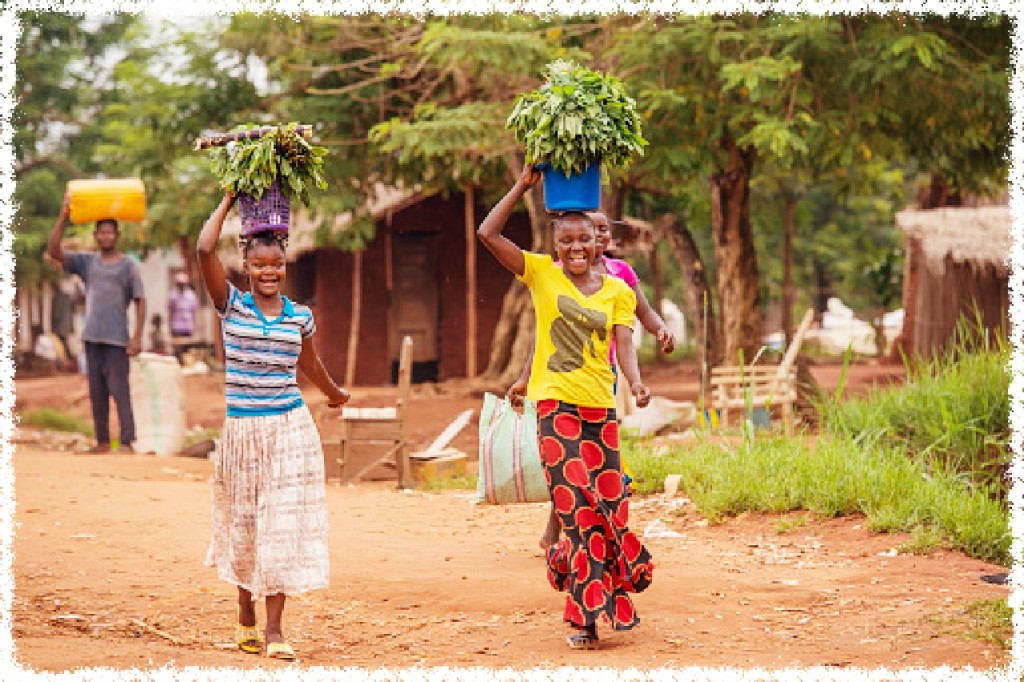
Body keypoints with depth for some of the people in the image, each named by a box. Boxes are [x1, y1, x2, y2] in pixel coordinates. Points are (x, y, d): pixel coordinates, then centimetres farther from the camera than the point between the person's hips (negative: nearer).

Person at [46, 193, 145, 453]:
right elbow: (54, 251, -1)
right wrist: (63, 217, -8)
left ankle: (127, 443, -7)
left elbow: (140, 302, -2)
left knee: (119, 390, -7)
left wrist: (137, 337, -11)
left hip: (117, 339, -4)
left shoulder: (129, 266, 1)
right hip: (92, 337, 4)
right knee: (96, 392, 7)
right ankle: (102, 441, 14)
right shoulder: (86, 262, 9)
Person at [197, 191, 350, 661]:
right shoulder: (231, 306, -2)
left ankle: (274, 628, 1)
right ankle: (245, 614, 29)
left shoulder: (300, 316, 4)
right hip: (241, 429, -1)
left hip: (290, 429, 1)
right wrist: (230, 200, -5)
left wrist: (334, 393, 40)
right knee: (244, 522, 10)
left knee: (283, 524, -3)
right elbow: (204, 250, -14)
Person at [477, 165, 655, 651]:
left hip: (601, 408, 3)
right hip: (556, 406, -3)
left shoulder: (617, 290, 7)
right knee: (581, 510, -7)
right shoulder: (541, 274, 2)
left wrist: (636, 383, -24)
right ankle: (586, 616, -1)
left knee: (609, 509, 4)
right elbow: (487, 233, -5)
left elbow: (624, 343, -4)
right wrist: (524, 185, -4)